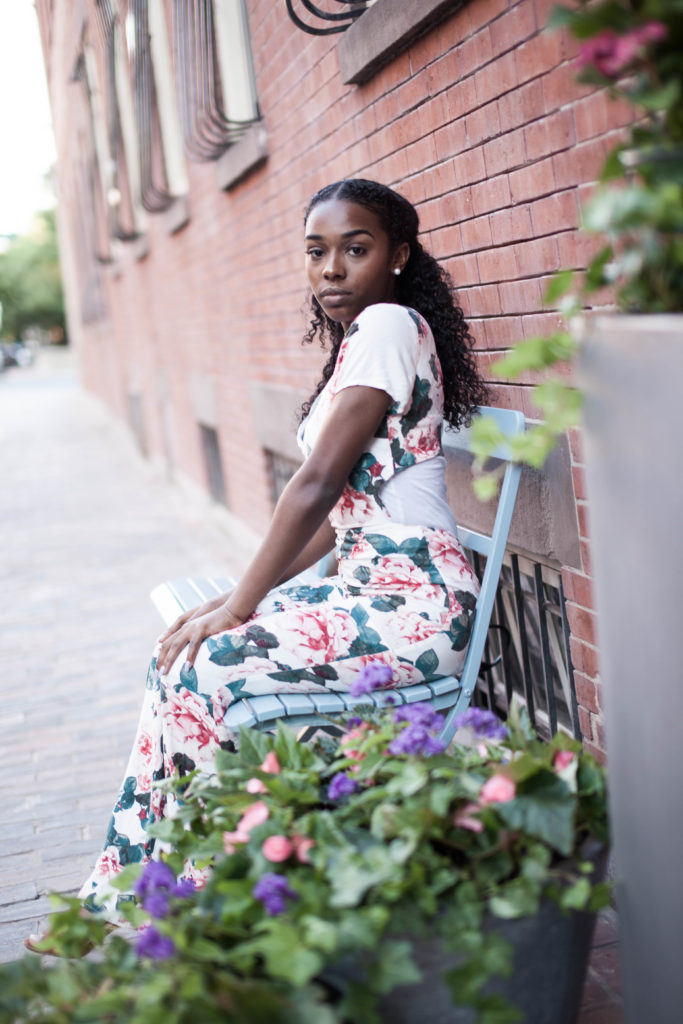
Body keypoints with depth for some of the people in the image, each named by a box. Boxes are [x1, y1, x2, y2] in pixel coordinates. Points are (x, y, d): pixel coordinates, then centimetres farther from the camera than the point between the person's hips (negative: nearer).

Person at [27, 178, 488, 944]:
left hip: (411, 605, -9)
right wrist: (246, 596, 8)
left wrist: (241, 603, -10)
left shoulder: (389, 325, -12)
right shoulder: (358, 339, 17)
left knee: (196, 672, -14)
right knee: (183, 656, 3)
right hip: (378, 584, 9)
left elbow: (318, 484, -17)